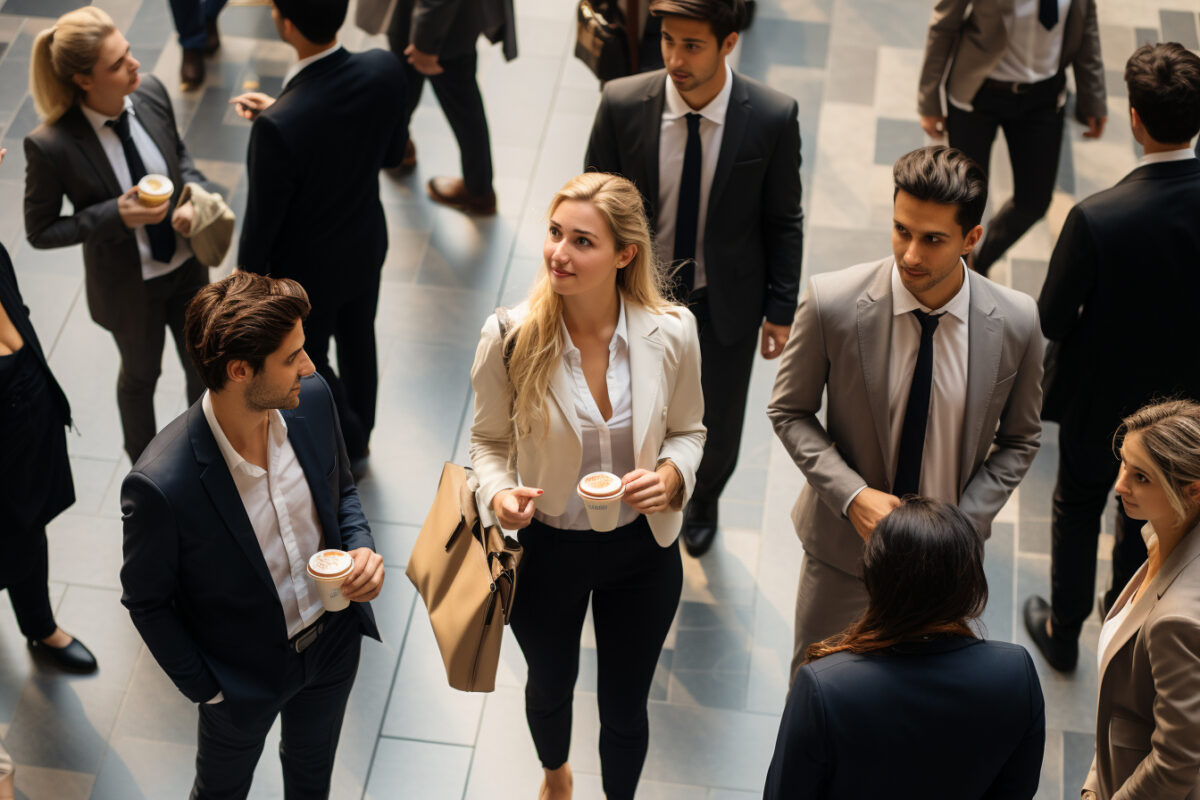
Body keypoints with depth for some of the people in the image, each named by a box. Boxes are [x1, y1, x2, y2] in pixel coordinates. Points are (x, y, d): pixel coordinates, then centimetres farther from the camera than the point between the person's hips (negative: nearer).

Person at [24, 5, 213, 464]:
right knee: (141, 374, 24)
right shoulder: (51, 145, -32)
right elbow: (40, 232, -18)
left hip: (186, 263, 4)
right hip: (129, 284, -4)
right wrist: (116, 216, -30)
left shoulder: (150, 93, -18)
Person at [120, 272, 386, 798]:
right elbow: (145, 600, -18)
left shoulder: (311, 400, -21)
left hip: (334, 639, 4)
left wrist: (361, 548, -17)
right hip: (244, 675, -4)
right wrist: (206, 690, -11)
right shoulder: (161, 484, -37)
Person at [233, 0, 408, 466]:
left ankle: (348, 446, 48)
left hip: (307, 270, -5)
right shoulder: (384, 70, -25)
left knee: (305, 362, 25)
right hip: (367, 245, 5)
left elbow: (263, 222, -25)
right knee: (358, 342, 30)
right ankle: (358, 438, 56)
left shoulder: (278, 128, -41)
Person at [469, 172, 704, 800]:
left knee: (625, 708, 18)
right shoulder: (509, 337, -22)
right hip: (546, 548, 0)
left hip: (641, 549, 0)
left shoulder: (670, 332, -19)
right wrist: (499, 494, -25)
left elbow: (687, 429, -1)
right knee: (550, 685, 28)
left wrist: (671, 474, -22)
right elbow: (489, 439, -5)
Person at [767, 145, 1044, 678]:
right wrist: (853, 495, -21)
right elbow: (789, 412, -7)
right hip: (846, 541, -1)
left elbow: (1018, 440, -1)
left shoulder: (1016, 323, -17)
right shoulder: (832, 303, -21)